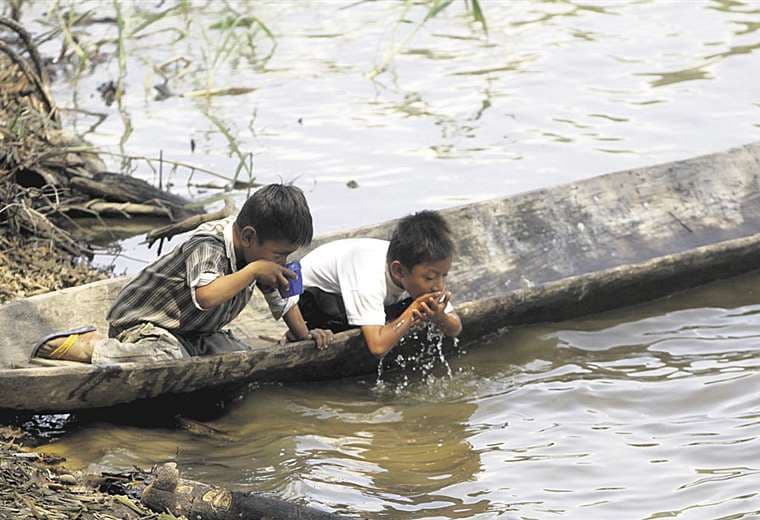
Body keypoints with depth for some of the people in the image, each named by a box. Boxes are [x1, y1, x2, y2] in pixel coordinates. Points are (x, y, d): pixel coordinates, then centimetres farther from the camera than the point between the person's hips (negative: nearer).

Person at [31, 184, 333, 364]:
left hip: (192, 332, 10)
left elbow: (279, 294, 18)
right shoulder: (207, 246, -28)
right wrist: (254, 270, -36)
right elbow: (207, 295, -46)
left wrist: (304, 334, 13)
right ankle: (89, 347, -17)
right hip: (143, 322, -10)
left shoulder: (257, 250, 0)